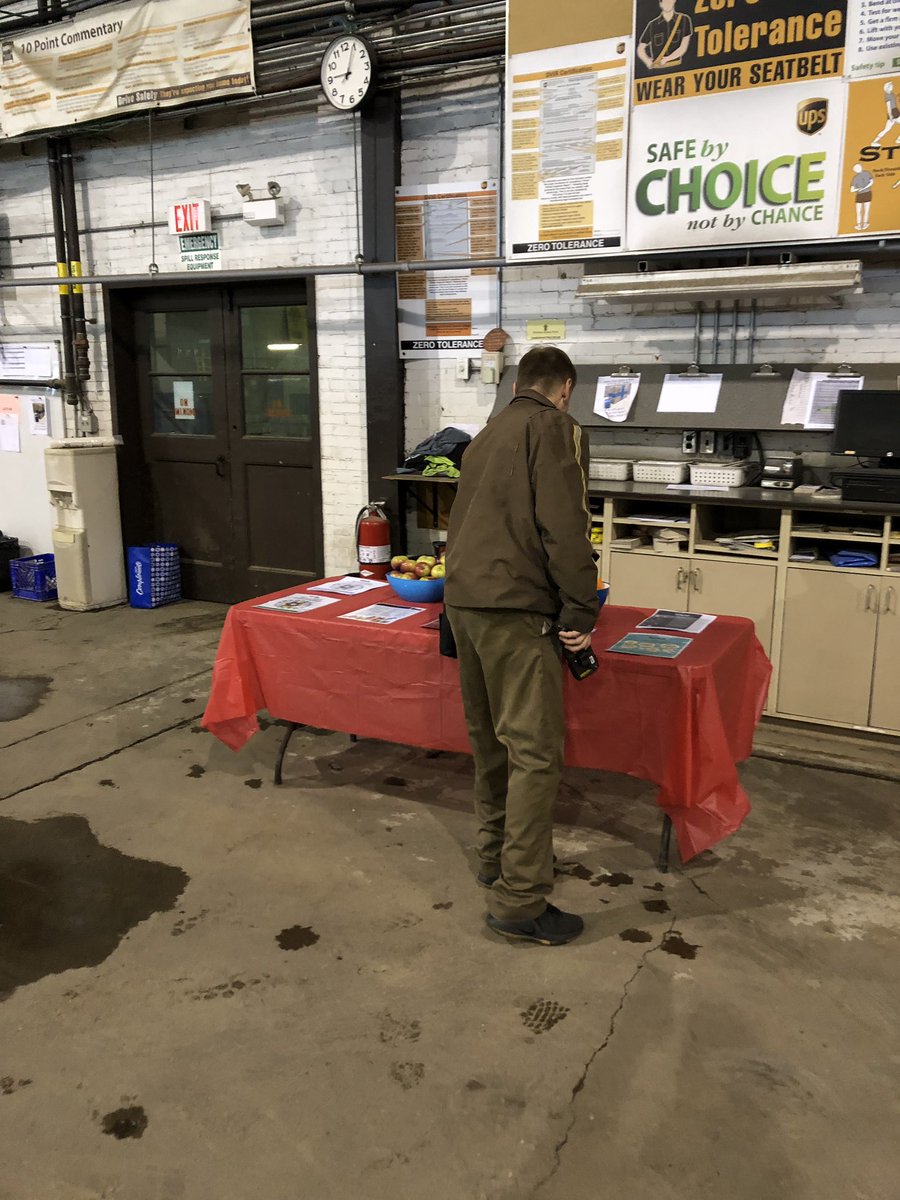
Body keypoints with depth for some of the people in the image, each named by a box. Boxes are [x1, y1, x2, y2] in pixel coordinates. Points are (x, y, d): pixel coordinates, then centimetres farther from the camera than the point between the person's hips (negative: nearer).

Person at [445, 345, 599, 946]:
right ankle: (520, 901, -2)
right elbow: (565, 526, -13)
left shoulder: (487, 434, 23)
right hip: (515, 608, -9)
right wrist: (581, 610, -9)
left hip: (463, 599, 9)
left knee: (491, 738, 19)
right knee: (535, 751, -5)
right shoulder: (556, 428, -2)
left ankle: (496, 856, 31)